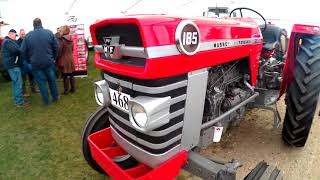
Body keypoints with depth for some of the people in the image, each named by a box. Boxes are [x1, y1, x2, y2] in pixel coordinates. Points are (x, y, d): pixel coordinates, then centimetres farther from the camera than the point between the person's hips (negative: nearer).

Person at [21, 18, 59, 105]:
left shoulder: (28, 36, -5)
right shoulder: (49, 32, -4)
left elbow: (23, 51, 0)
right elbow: (55, 47, -1)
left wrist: (31, 59, 15)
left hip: (36, 64, -1)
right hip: (49, 62, 1)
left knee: (41, 82, 9)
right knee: (52, 80, 15)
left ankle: (46, 101, 17)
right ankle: (55, 98, 24)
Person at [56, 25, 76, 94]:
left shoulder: (61, 39, -16)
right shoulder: (70, 39, 5)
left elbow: (59, 51, -16)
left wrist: (57, 60, -8)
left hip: (64, 60, -6)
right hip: (71, 59, 6)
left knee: (65, 76, 2)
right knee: (71, 75, 13)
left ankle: (66, 90, 10)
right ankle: (73, 88, 21)